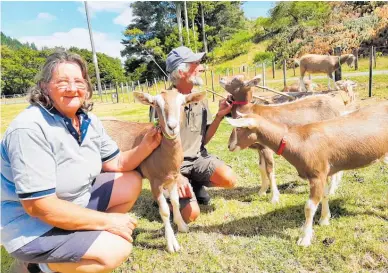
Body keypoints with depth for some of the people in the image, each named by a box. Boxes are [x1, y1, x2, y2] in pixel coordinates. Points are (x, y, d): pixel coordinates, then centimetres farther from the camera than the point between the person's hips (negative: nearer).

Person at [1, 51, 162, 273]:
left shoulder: (89, 121, -2)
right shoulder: (30, 129, -27)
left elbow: (116, 164, 5)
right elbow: (39, 206, -28)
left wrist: (146, 146, -16)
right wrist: (107, 221, -24)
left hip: (77, 200, 8)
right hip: (33, 228, -8)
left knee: (132, 183, 3)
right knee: (117, 249, -20)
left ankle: (88, 237, 10)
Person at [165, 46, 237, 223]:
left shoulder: (200, 98, 0)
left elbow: (205, 139, 4)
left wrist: (219, 116, -11)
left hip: (198, 157, 5)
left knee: (229, 180, -21)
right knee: (190, 214, -18)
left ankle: (196, 185, 9)